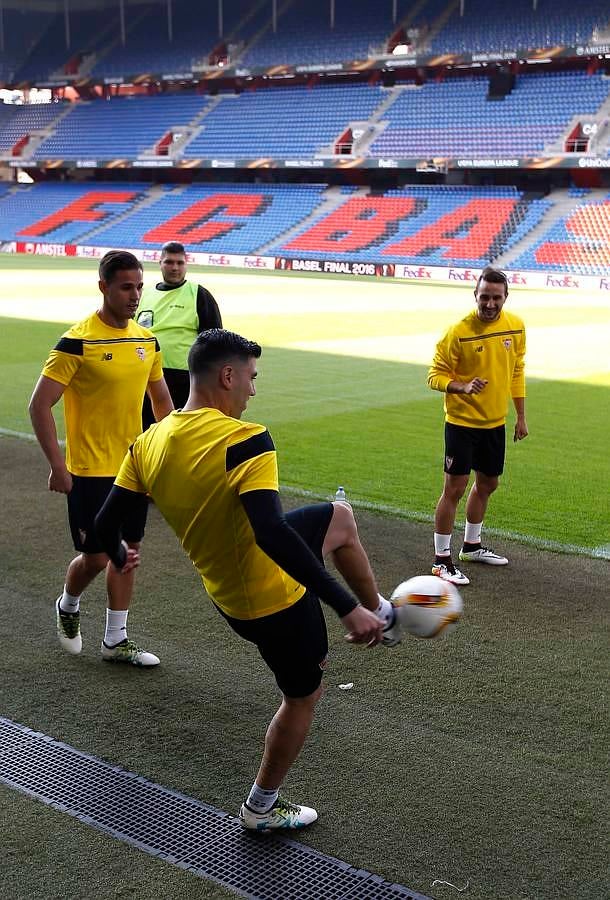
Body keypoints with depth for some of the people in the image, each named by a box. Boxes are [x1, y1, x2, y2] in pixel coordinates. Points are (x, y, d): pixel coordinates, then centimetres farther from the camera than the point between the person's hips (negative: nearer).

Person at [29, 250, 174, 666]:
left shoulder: (147, 340, 4)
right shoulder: (77, 342, -15)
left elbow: (161, 400, 16)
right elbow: (40, 405, -16)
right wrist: (58, 466, -18)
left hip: (135, 465, 6)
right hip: (90, 471, -6)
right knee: (95, 557, 1)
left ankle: (116, 640, 22)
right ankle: (68, 607, 33)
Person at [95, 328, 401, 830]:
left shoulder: (149, 443, -8)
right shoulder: (245, 440, -30)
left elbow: (107, 525, -2)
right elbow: (272, 533, -40)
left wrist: (118, 555, 23)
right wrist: (346, 607, -38)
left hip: (228, 591, 8)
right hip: (274, 598, -8)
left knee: (341, 518, 25)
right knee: (304, 694, 20)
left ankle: (383, 617, 43)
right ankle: (262, 809, 38)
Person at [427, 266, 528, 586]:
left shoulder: (515, 326, -1)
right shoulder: (459, 332, -17)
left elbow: (517, 371, 11)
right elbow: (435, 375, -12)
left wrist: (521, 416, 11)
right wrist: (463, 387, -31)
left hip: (495, 422, 6)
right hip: (462, 422, -6)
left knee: (487, 484, 18)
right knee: (455, 488, -5)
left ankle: (472, 546, 37)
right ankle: (442, 560, 4)